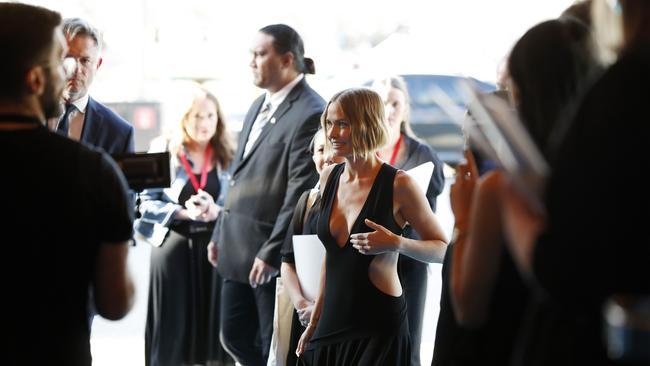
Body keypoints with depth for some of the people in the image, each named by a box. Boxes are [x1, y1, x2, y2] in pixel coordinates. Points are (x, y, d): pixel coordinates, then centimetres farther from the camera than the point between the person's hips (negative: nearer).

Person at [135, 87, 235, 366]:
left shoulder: (227, 157, 8)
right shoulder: (164, 151, 1)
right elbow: (147, 203, -3)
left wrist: (216, 212, -16)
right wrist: (184, 212, -17)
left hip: (214, 246, 2)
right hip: (173, 246, -2)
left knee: (210, 321, 2)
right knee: (172, 325, -1)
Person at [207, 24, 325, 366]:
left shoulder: (310, 114, -14)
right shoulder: (259, 106, 14)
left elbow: (302, 191, -18)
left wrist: (272, 252, -19)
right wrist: (220, 234, 16)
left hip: (273, 253, -9)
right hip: (238, 247, 9)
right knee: (235, 336, 14)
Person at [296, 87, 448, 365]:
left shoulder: (398, 184, -10)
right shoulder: (329, 178, 6)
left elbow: (443, 249, -5)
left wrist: (396, 243, -22)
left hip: (379, 330, -5)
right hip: (332, 324, 5)